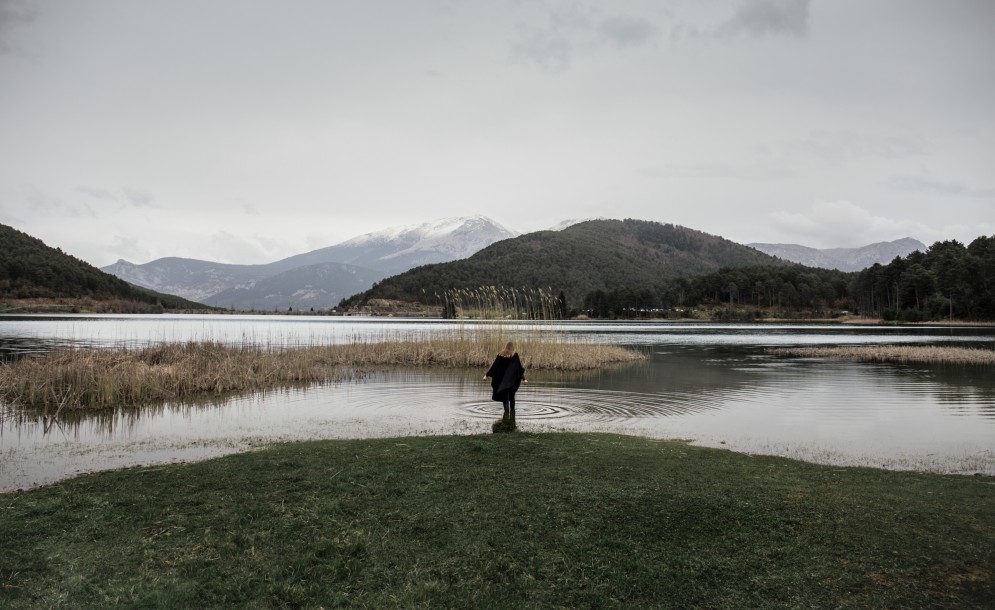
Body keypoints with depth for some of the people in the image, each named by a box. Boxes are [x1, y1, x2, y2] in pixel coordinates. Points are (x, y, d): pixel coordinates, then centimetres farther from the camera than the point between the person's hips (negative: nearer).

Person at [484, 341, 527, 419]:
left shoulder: (500, 355, 2)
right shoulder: (515, 355, -1)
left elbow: (494, 366, 2)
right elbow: (520, 367, -3)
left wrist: (486, 375, 7)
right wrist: (523, 378, 0)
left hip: (502, 379, 0)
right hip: (512, 380, 0)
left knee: (505, 396, -2)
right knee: (511, 395, 17)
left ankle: (507, 410, -19)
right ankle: (512, 410, 23)